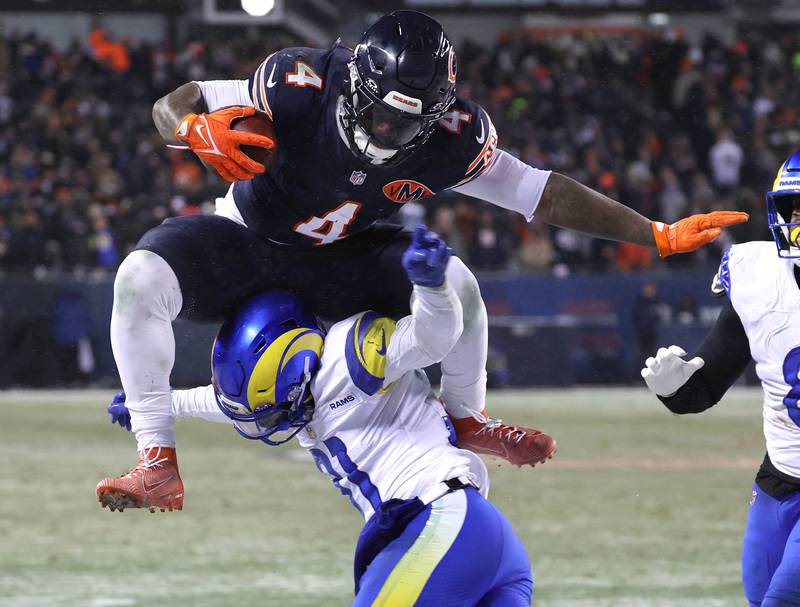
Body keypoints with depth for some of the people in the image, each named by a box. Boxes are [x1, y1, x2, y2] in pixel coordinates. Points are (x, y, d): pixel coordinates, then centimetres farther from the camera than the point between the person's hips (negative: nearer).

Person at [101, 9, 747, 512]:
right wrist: (197, 130, -48)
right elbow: (170, 106, -24)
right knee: (141, 278, -31)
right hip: (246, 239, -2)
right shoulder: (304, 87, -31)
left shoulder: (449, 138, -22)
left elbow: (543, 194, -13)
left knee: (454, 281, -22)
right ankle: (158, 464, -23)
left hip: (337, 262, 2)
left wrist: (657, 235, -12)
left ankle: (468, 420, 7)